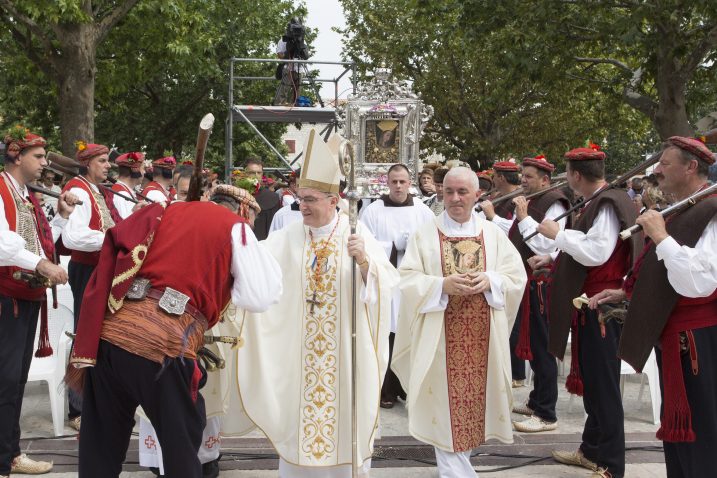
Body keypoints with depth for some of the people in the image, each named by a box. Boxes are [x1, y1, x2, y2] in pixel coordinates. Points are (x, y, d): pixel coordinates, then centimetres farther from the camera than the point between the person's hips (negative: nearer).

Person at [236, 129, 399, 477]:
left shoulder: (358, 234, -4)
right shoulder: (288, 237, 1)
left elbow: (389, 282, -10)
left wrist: (364, 261, -26)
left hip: (345, 350, -1)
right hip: (299, 353, 2)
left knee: (345, 420, 9)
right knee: (298, 419, 9)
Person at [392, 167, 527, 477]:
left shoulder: (493, 234, 7)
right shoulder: (425, 235, 1)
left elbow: (517, 277, 5)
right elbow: (409, 281, -5)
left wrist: (489, 281, -14)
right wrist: (443, 285, -20)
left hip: (481, 336, 2)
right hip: (440, 335, -2)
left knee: (474, 397, 8)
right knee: (446, 402, 0)